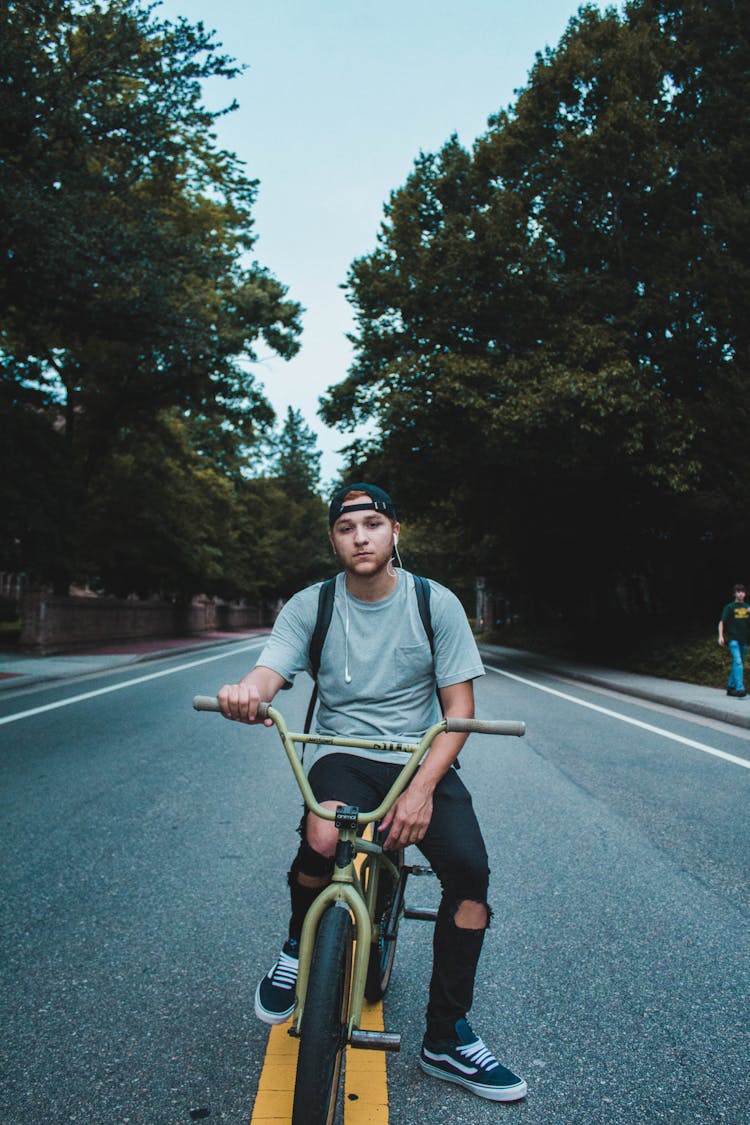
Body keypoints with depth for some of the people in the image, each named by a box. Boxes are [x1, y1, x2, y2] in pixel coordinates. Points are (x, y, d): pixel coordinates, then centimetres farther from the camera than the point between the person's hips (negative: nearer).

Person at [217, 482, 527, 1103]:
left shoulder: (436, 602, -4)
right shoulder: (310, 606, -2)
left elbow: (459, 707, -6)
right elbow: (270, 671, -15)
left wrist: (422, 788, -20)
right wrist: (246, 691, -42)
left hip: (420, 758, 1)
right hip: (340, 754, -1)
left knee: (469, 867, -20)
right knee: (322, 841, -32)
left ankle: (447, 1039, 3)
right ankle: (298, 948, 5)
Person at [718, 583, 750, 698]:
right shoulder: (729, 607, -2)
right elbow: (722, 622, -4)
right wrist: (721, 636, -15)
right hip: (732, 638, -6)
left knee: (737, 663, 12)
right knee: (738, 662, -19)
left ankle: (730, 687, 24)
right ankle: (740, 688, -25)